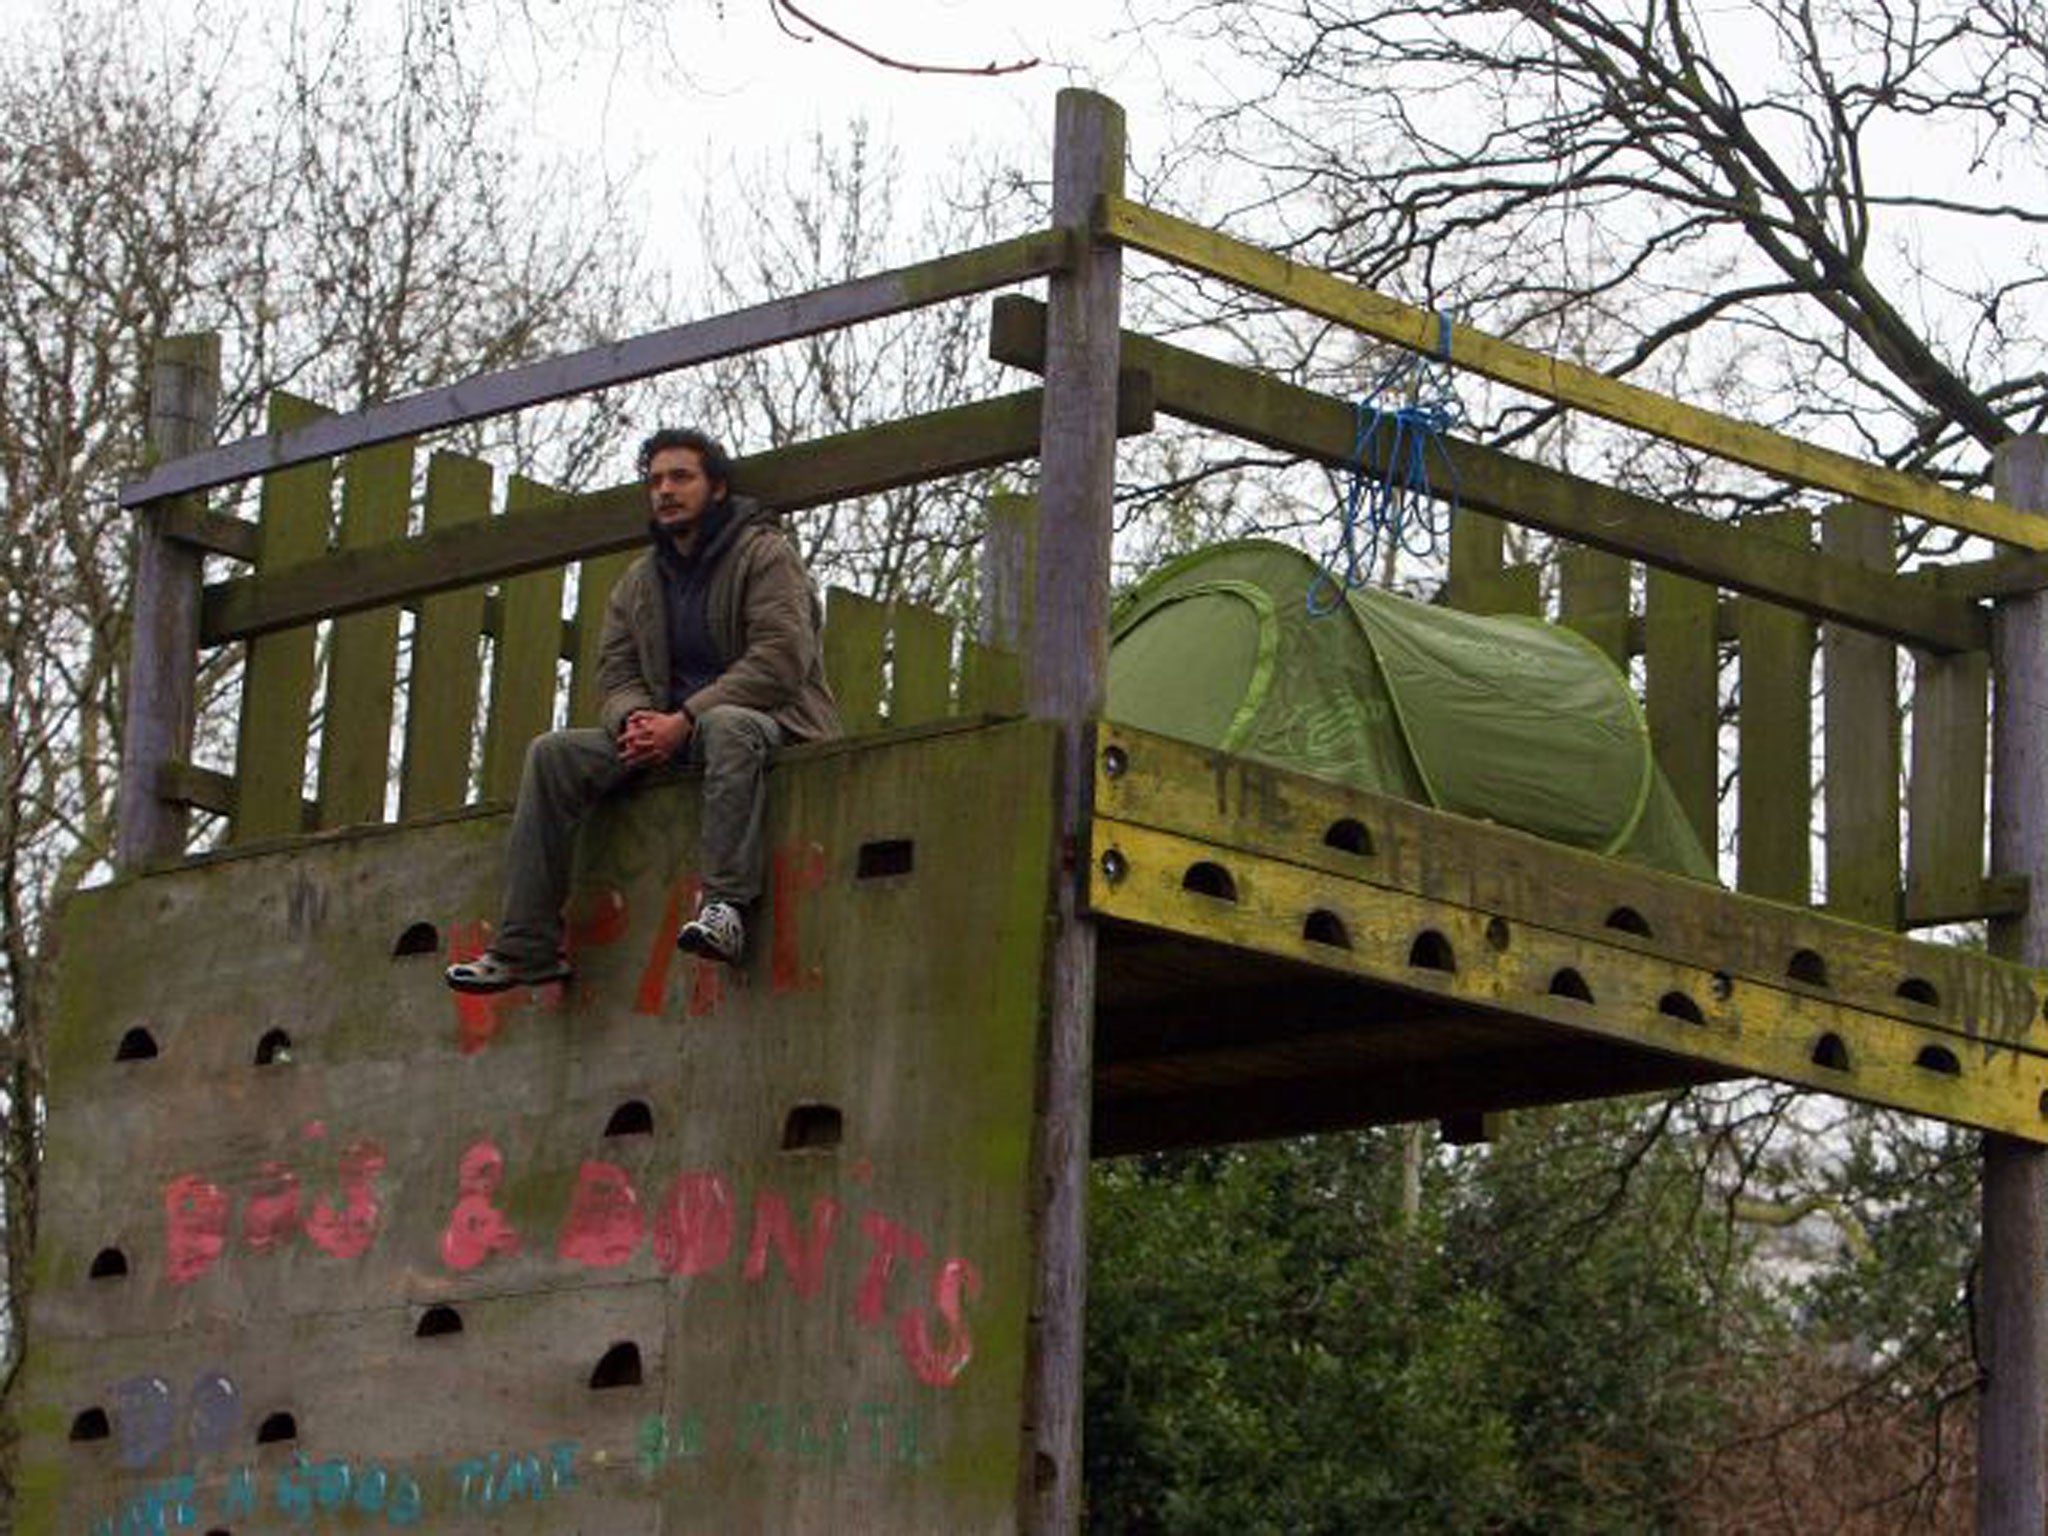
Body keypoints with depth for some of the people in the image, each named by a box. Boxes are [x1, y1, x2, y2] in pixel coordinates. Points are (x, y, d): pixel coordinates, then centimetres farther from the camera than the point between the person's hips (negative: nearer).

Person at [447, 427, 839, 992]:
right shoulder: (639, 581, 17)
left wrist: (684, 721, -23)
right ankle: (525, 947, -17)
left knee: (727, 726, -42)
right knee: (552, 753, -12)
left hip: (770, 719, -6)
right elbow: (616, 671, 13)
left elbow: (781, 660, -16)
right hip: (670, 734, 6)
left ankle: (725, 907, -49)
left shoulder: (764, 553, -4)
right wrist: (634, 718, -14)